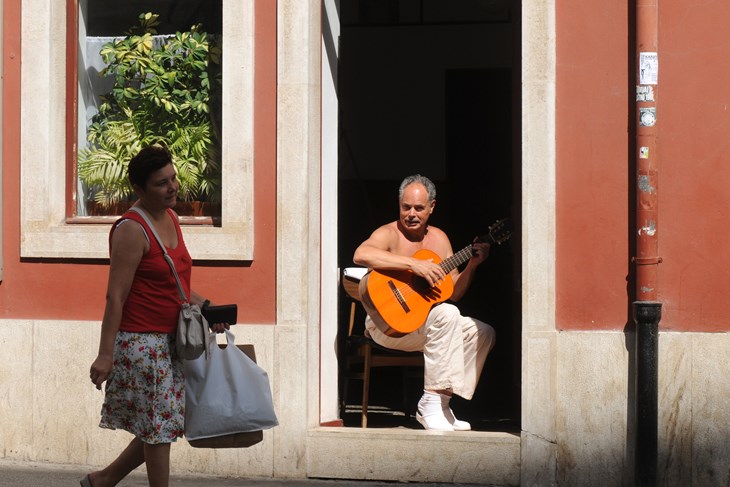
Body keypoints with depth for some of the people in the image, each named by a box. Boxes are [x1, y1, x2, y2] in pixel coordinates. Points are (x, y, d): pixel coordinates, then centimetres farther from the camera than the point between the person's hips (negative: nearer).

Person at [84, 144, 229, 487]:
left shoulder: (170, 219, 11)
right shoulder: (132, 229, -16)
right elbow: (115, 296, -18)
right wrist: (105, 354, -21)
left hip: (170, 341, 9)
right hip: (140, 341, -9)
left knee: (162, 426, 13)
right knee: (159, 427, -2)